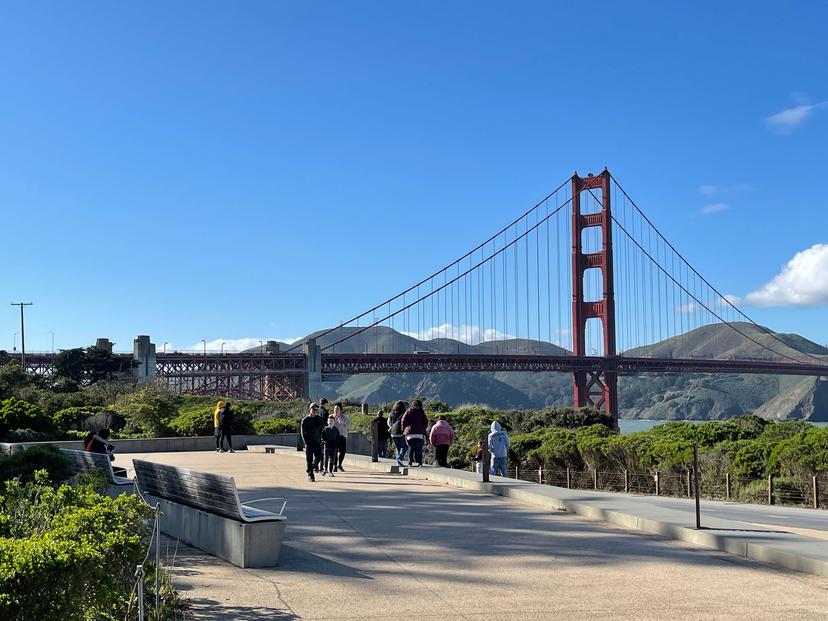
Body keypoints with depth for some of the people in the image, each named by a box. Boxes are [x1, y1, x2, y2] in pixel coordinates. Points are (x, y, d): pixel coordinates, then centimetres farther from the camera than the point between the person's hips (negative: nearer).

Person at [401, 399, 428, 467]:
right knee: (419, 449, 2)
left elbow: (403, 421, 2)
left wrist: (404, 430, 9)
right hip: (419, 433, -1)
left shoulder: (408, 411, 8)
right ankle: (419, 462, -4)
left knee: (410, 448, 7)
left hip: (409, 433, 1)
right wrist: (423, 429, 15)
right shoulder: (421, 412, 6)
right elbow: (425, 422, 2)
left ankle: (410, 461, -4)